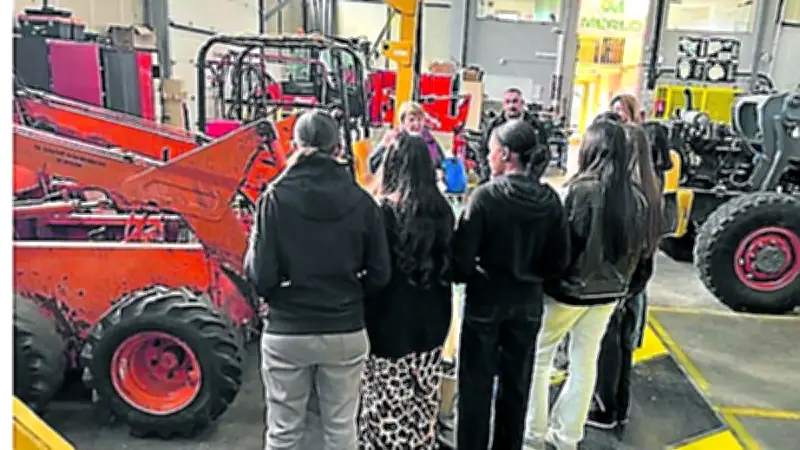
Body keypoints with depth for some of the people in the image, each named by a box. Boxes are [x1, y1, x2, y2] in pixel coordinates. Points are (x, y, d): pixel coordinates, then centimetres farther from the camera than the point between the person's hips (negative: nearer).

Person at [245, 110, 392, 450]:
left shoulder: (276, 197, -11)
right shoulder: (361, 201, -6)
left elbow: (260, 275, -15)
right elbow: (380, 275, -3)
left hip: (286, 333, -1)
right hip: (346, 332, 2)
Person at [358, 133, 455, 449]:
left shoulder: (383, 210, -16)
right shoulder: (442, 210, 2)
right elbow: (450, 264, 10)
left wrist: (364, 319, -3)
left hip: (390, 321, -6)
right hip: (431, 320, 6)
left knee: (387, 405, 6)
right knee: (424, 402, 17)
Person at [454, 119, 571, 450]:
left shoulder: (485, 195, -18)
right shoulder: (550, 200, -4)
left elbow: (462, 257, -18)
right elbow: (560, 261, 0)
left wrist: (468, 277, 2)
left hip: (485, 300, -4)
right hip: (528, 303, 5)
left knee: (476, 384, 10)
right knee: (516, 384, 19)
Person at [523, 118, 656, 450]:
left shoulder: (580, 189, -20)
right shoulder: (636, 196, -1)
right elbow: (639, 247, 7)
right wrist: (621, 280, 18)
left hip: (568, 288, -5)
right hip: (608, 290, 6)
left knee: (539, 359, 11)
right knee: (585, 363, 16)